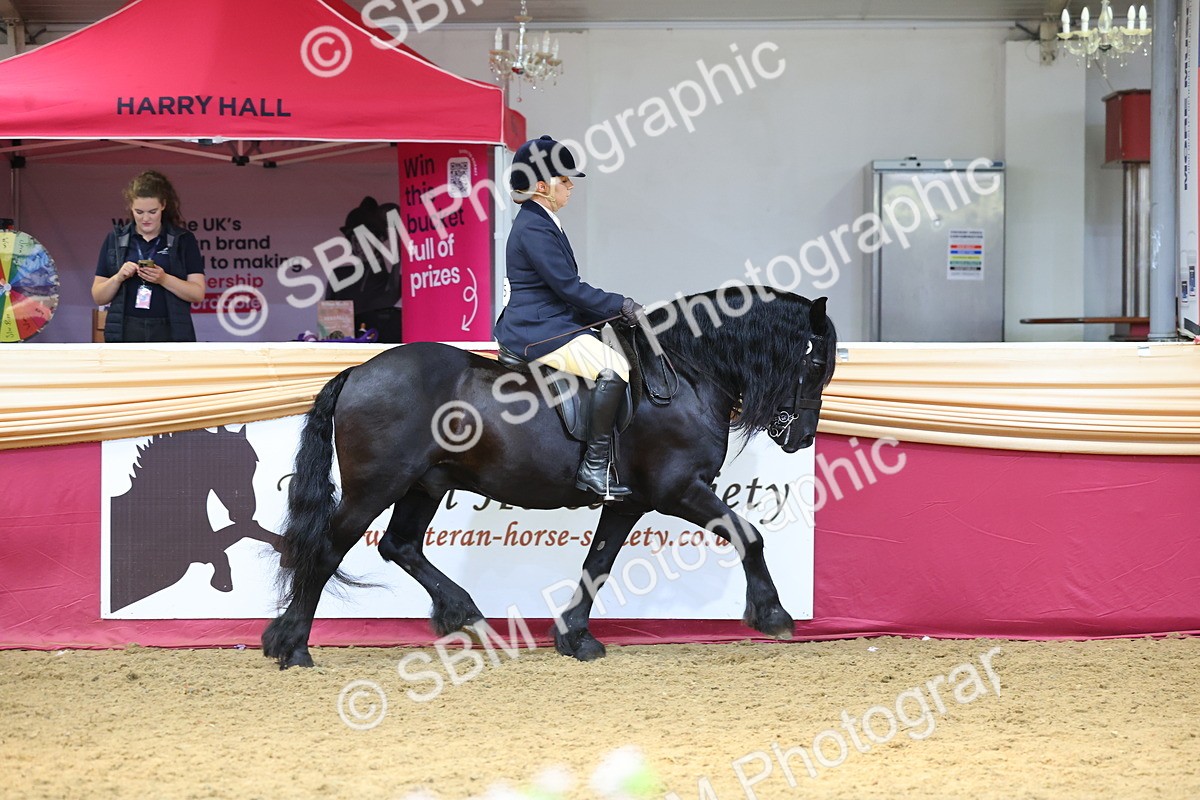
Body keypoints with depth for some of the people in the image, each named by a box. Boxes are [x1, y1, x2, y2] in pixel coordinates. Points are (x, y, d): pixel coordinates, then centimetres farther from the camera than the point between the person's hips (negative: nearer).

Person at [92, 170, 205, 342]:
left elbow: (198, 293, -2)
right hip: (126, 334, 1)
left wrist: (164, 279, -17)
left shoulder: (183, 240, 4)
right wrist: (119, 277, -11)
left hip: (169, 335, -1)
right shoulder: (115, 240, 9)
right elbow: (98, 297, 9)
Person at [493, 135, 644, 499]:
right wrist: (620, 305, -12)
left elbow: (566, 288, 20)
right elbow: (568, 287, -18)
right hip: (541, 332, -11)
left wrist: (614, 311, 11)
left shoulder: (543, 224, 19)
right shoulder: (533, 228, -15)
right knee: (614, 369, -27)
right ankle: (595, 467, -28)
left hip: (555, 324, 11)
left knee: (620, 354, 19)